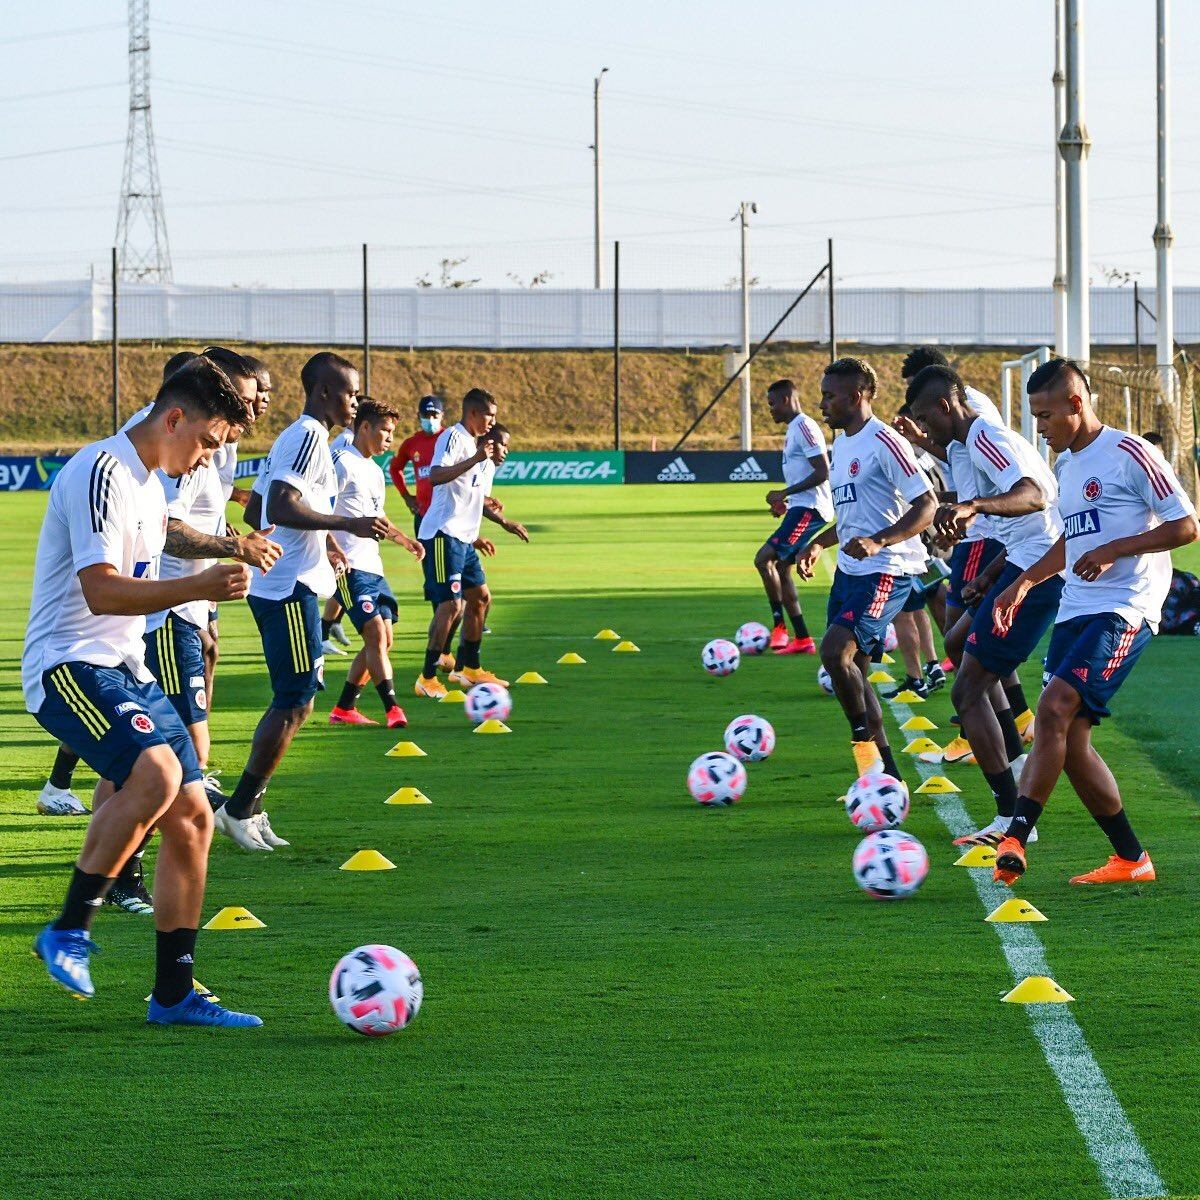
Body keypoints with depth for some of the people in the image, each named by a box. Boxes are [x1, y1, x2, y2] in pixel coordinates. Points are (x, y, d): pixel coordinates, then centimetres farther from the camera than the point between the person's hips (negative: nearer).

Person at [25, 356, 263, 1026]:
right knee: (157, 770, -32)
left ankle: (173, 994, 10)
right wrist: (197, 587, -34)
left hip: (126, 670, 10)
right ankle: (69, 930, -20)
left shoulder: (150, 482, 17)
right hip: (70, 665, -10)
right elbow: (101, 590, -25)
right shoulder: (101, 473, -15)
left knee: (192, 818, 3)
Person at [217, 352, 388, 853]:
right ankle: (239, 809, -4)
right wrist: (348, 524, -28)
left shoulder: (292, 438, 18)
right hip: (291, 590, -11)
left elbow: (254, 511, 26)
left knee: (292, 701, 13)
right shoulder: (309, 437, -13)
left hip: (275, 587, 11)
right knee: (295, 704, -7)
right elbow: (280, 508, -25)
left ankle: (247, 810, 14)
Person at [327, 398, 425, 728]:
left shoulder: (374, 471, 19)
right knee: (376, 632, -18)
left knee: (382, 640, 7)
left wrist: (404, 539, 20)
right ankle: (392, 710, -22)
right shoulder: (343, 463, -10)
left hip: (372, 566, 10)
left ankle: (344, 709, 14)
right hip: (350, 566, -10)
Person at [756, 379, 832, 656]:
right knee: (781, 567, 11)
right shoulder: (793, 429, 19)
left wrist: (785, 493, -18)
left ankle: (779, 627, -12)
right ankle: (802, 639, 12)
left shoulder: (804, 427, -14)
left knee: (764, 558, -17)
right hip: (801, 507, 11)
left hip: (808, 508, -11)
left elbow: (822, 473, -20)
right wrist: (785, 499, 16)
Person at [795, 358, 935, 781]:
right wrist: (819, 544, 18)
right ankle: (886, 776, 13)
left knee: (835, 650, -22)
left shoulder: (883, 444, -14)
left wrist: (878, 542, -28)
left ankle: (866, 743, -8)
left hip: (886, 571, -10)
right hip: (849, 570, 10)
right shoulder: (841, 445, 16)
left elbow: (927, 505, -18)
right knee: (850, 668, 8)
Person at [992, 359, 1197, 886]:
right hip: (1075, 611, 9)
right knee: (1069, 741, 3)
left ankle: (1015, 838, -30)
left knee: (1054, 708, -24)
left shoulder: (1129, 454, -8)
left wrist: (1113, 550, -17)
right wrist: (1024, 582, 21)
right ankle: (1130, 858, 12)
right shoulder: (1070, 466, 19)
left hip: (1122, 610, -9)